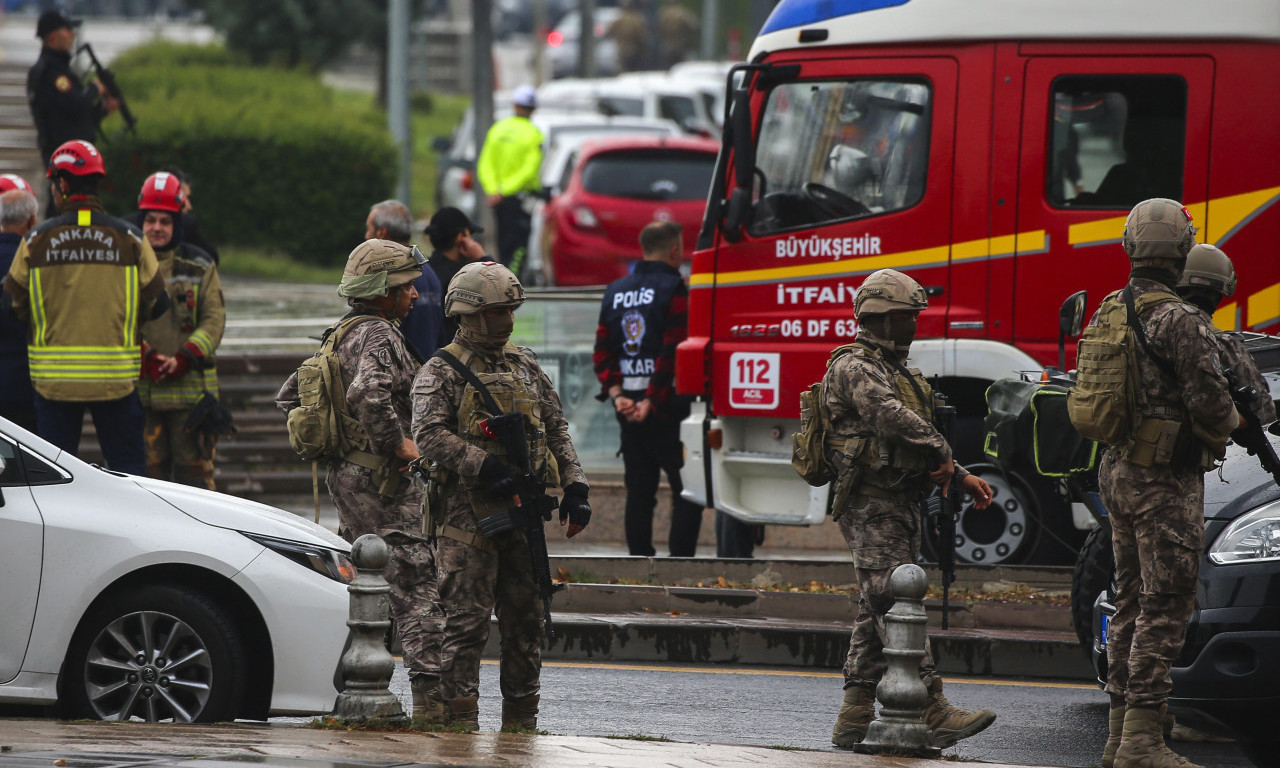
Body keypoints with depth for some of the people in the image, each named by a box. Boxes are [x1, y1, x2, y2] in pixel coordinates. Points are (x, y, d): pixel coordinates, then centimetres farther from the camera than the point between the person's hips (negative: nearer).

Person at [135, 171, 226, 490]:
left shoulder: (199, 266, 9)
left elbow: (214, 319, 2)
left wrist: (184, 359, -13)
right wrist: (146, 357, -16)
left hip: (190, 388, 0)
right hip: (140, 388, 0)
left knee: (195, 469, -3)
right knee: (151, 469, 2)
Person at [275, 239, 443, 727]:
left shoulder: (339, 337, 16)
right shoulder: (378, 336, -14)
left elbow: (289, 396, 23)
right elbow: (367, 394, -34)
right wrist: (398, 443, -23)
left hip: (345, 473, 10)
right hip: (383, 482, -10)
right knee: (419, 588, -9)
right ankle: (430, 700, -14)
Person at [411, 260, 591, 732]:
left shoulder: (525, 368, 16)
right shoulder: (442, 373, -3)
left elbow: (556, 432, 18)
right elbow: (430, 436, -16)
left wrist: (574, 489, 7)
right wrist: (488, 469, -23)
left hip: (521, 512, 6)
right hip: (468, 512, -6)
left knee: (526, 618, 9)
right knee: (467, 620, -7)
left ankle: (521, 721, 17)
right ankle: (460, 722, -4)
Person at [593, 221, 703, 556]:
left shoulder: (615, 292, 12)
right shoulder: (674, 289, -9)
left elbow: (602, 350, 8)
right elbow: (673, 353, -16)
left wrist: (617, 394, 0)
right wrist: (652, 401, -14)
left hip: (629, 408, 6)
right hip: (668, 405, -6)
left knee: (639, 491, 10)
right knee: (687, 492, -3)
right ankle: (680, 564, -10)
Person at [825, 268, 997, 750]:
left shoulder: (895, 371, 21)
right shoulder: (855, 368, -10)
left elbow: (923, 445, 25)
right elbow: (894, 420, -25)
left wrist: (962, 478, 16)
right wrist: (943, 455, -15)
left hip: (900, 507, 10)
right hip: (872, 507, -10)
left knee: (876, 615, 9)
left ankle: (854, 720, 11)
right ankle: (933, 714, -21)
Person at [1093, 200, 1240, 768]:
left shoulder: (1108, 313, 8)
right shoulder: (1180, 322, -18)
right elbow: (1209, 402, -19)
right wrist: (1228, 424, 2)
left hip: (1117, 471, 8)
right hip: (1166, 481, -8)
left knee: (1131, 603, 15)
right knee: (1164, 606, -6)